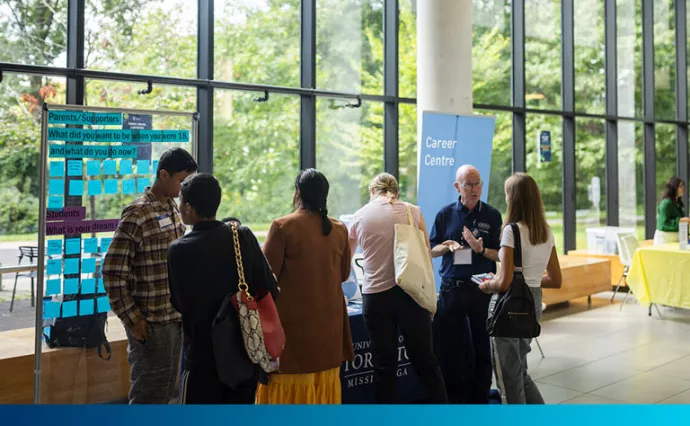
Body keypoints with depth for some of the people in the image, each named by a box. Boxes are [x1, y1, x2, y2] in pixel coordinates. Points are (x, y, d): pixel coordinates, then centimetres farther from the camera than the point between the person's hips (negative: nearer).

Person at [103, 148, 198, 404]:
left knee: (167, 388, 17)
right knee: (149, 393, 2)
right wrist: (132, 320, -14)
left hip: (175, 317, 7)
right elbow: (113, 272, -16)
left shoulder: (174, 208, 8)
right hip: (151, 323, -7)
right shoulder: (137, 215, -15)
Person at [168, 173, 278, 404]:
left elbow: (179, 303, -2)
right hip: (246, 352, 4)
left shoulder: (179, 250, -14)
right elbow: (271, 291, -5)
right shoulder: (244, 236, -7)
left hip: (204, 358, -3)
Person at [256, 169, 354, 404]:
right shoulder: (339, 229, 1)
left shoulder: (282, 226, -12)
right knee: (324, 380, 15)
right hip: (328, 317, 4)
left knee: (289, 384, 4)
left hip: (292, 318, -4)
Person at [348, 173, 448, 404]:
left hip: (375, 296, 1)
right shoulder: (412, 211, 5)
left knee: (385, 366, 9)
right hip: (410, 293, 0)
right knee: (426, 362, 8)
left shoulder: (360, 216, 9)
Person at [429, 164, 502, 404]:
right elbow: (431, 251, 8)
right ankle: (453, 396, 20)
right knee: (449, 346, 6)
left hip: (482, 289, -1)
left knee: (481, 345, 7)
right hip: (451, 288, 1)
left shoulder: (492, 216, 1)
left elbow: (500, 256, 0)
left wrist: (481, 250, -19)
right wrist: (447, 247, -13)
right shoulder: (446, 214, 4)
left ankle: (480, 397, 21)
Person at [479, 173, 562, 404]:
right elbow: (555, 280, 10)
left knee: (509, 377, 8)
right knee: (519, 371, 23)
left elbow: (504, 283, -21)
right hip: (534, 304, 8)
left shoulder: (512, 230, -17)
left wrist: (486, 285, -2)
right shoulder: (546, 231, 6)